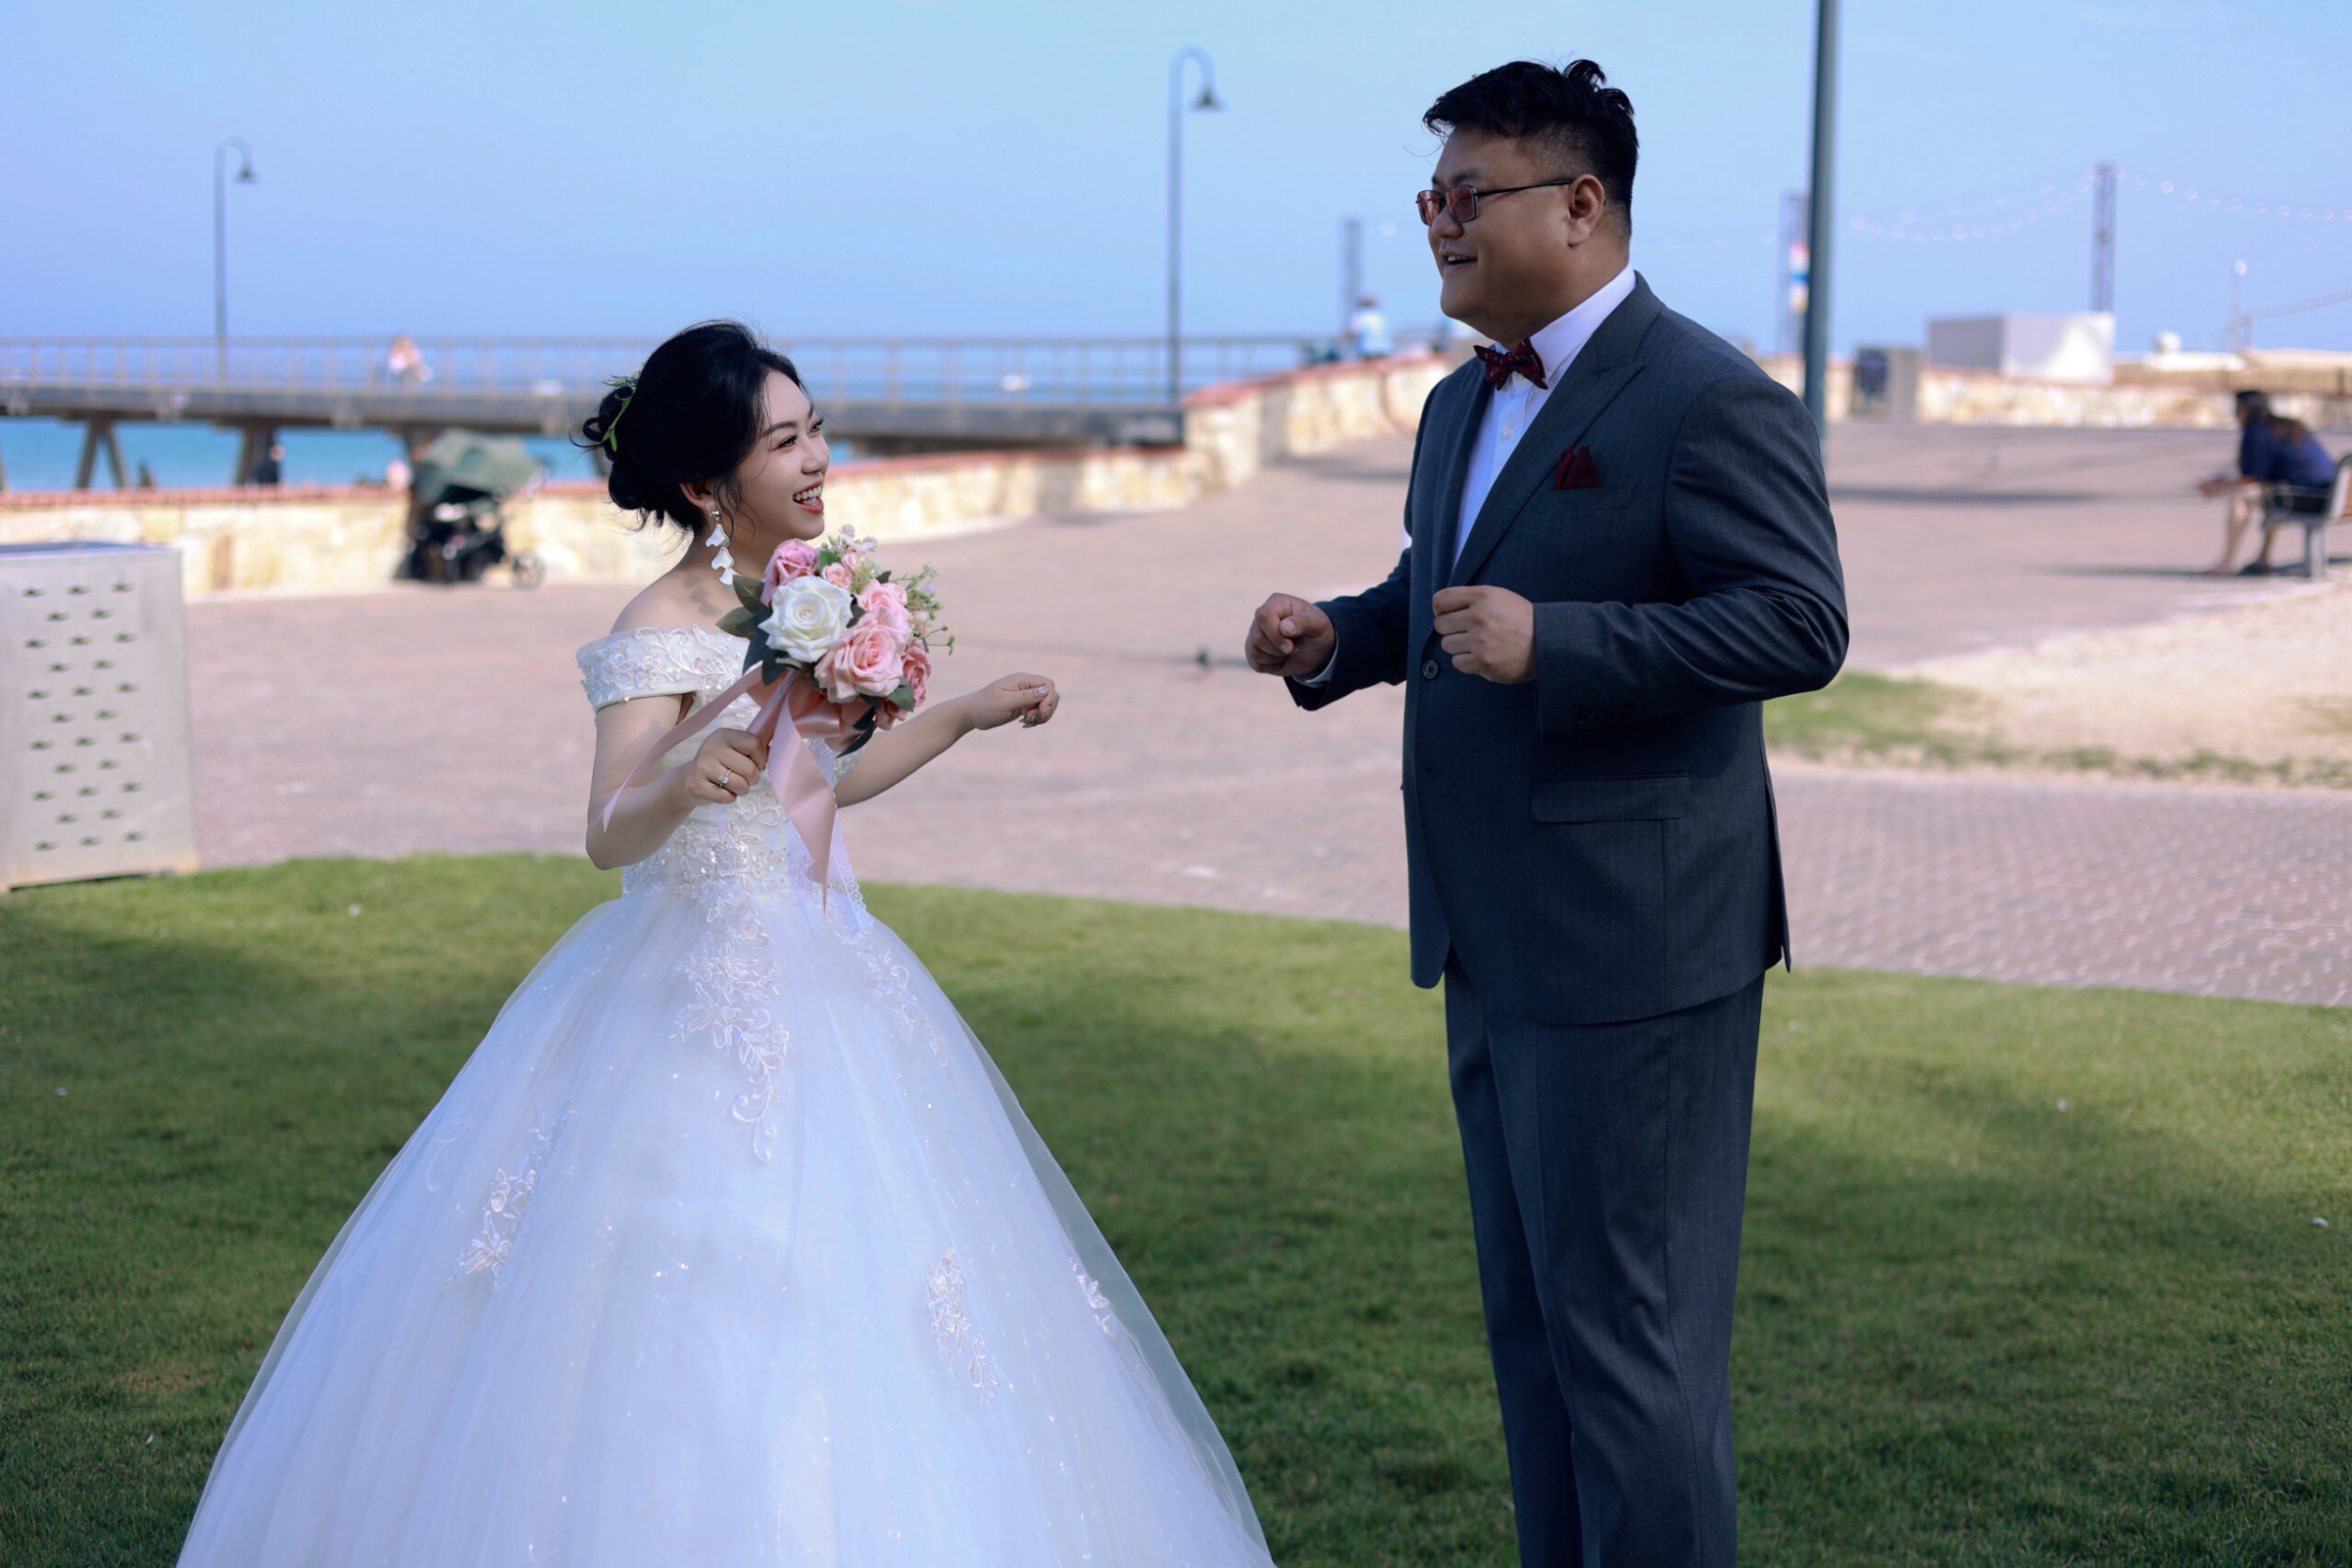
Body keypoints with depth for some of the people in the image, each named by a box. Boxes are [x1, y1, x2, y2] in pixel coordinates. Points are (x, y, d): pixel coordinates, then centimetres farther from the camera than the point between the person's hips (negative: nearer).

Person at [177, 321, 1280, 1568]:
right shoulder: (660, 636, -15)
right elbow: (609, 835, -27)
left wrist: (966, 716, 23)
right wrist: (681, 786, -46)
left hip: (817, 980, 8)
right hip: (701, 1006, -8)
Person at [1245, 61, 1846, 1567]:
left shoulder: (1709, 400, -13)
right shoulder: (1461, 407, 15)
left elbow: (1800, 624, -20)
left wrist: (1549, 642, -27)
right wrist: (1333, 639, 6)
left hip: (1633, 949, -9)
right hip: (1496, 950, 9)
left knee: (1628, 1331, -1)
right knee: (1534, 1317, 18)